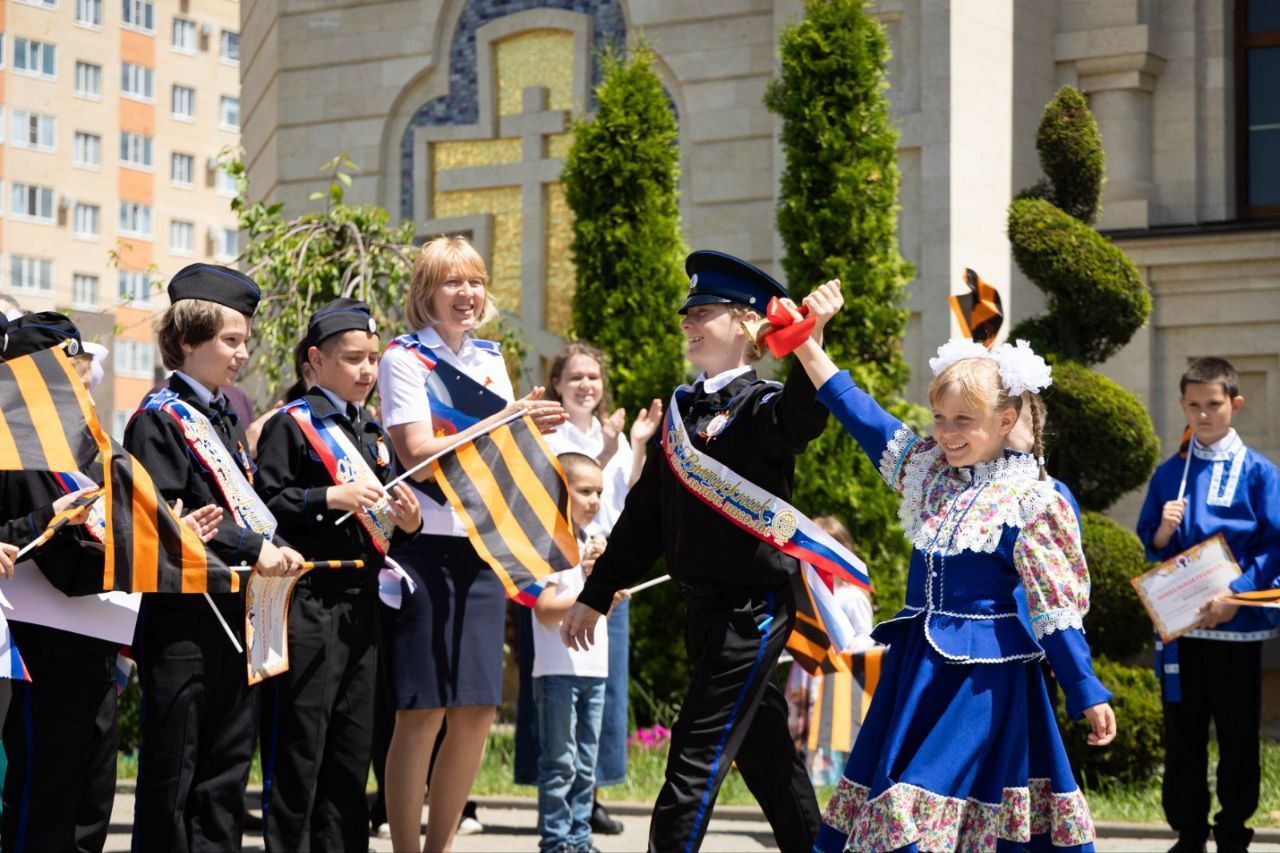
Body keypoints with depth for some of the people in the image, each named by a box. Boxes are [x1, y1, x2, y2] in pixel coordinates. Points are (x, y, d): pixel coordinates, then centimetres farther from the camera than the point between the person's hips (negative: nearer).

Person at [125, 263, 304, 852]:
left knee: (229, 759, 10)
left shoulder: (225, 418, 16)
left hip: (233, 610, 8)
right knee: (173, 764, -2)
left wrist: (272, 547, 3)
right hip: (181, 611, -8)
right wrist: (250, 549, -22)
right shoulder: (159, 419, -9)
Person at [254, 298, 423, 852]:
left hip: (362, 604, 7)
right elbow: (264, 502, -12)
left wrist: (408, 523, 1)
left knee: (352, 748, 10)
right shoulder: (291, 425, -3)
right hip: (308, 601, -7)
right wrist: (331, 498, -19)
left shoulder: (375, 437, 19)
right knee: (298, 744, -4)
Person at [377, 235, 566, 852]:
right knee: (423, 712, -6)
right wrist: (502, 425, -21)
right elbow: (418, 453, -14)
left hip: (484, 547, 6)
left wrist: (533, 430, -9)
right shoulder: (405, 358, -3)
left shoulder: (490, 360, 15)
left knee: (477, 711, 5)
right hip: (426, 546, -6)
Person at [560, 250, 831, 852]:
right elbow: (644, 514, 15)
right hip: (703, 606, 8)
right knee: (762, 750, 17)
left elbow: (803, 415, -36)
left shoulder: (762, 405, -10)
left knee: (697, 755, -9)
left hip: (754, 605, -8)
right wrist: (596, 596, 15)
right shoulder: (680, 409, 12)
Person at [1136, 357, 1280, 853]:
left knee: (1237, 733, 4)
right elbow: (1149, 546, 12)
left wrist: (1236, 594, -17)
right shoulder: (1168, 474, 8)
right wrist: (1165, 530, -10)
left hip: (1236, 622, -3)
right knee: (1182, 733, 7)